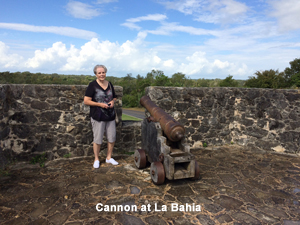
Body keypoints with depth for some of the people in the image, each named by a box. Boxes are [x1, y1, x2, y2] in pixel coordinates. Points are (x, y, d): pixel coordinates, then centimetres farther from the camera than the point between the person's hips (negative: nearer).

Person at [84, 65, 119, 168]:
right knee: (97, 140, 2)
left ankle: (109, 157, 27)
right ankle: (96, 159, 21)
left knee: (112, 138, 9)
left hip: (110, 115, 5)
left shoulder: (110, 84, 11)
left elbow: (114, 97, 23)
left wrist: (113, 101, 0)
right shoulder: (92, 85, -5)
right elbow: (86, 101, -9)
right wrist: (100, 104, -16)